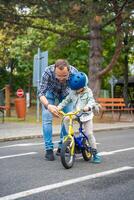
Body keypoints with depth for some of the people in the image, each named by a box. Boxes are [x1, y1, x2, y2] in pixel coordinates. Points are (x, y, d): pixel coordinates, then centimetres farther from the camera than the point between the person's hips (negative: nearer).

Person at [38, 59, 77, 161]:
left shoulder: (74, 72, -36)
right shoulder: (48, 72, -40)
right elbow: (41, 93, -38)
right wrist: (48, 105, -57)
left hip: (65, 93, 2)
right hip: (50, 92, -2)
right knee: (47, 118, -13)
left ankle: (62, 147, 11)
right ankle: (49, 149, -4)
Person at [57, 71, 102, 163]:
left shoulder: (88, 92, -10)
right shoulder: (72, 92, 2)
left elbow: (91, 101, -22)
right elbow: (66, 100, 8)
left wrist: (88, 107, -44)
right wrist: (59, 107, -8)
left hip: (86, 115, -4)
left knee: (89, 134, -8)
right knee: (66, 119, -22)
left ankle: (95, 153, 3)